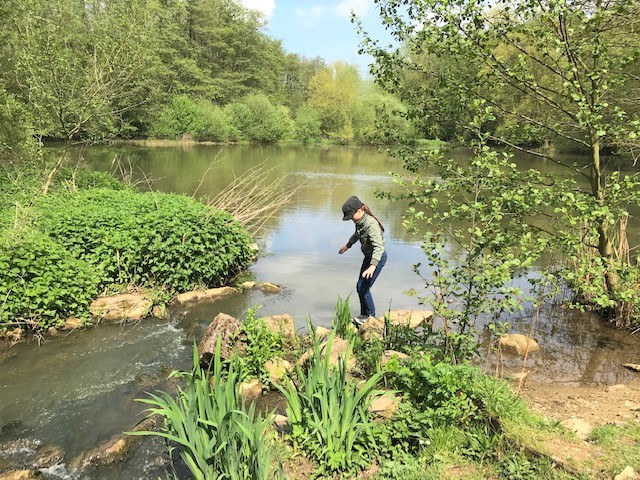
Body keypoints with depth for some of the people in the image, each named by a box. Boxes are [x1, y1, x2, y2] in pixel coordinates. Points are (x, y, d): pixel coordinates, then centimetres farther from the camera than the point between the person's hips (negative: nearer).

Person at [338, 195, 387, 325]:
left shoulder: (371, 224, -29)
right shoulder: (359, 221, 0)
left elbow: (379, 246, -37)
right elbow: (357, 234, 23)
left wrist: (373, 266, -47)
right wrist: (347, 246, 38)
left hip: (377, 258, -9)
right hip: (369, 256, 9)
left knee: (363, 287, -7)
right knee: (360, 287, 13)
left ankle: (371, 316, 9)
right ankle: (364, 314, 27)